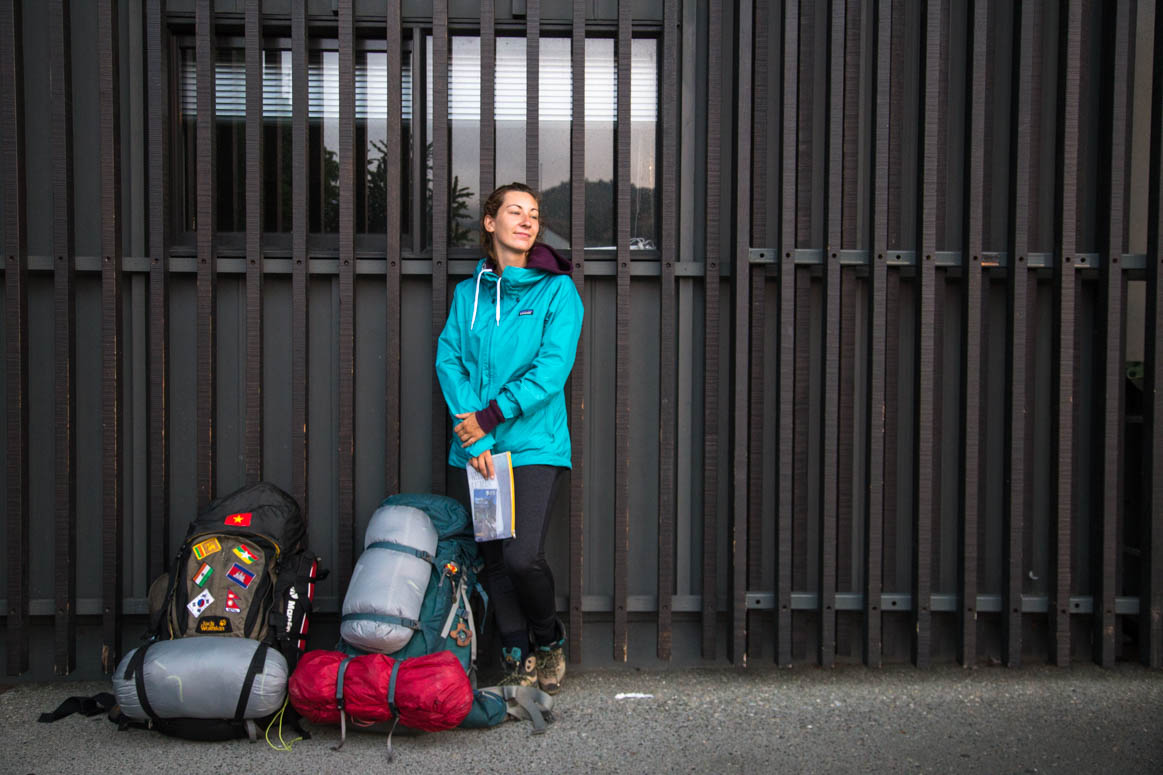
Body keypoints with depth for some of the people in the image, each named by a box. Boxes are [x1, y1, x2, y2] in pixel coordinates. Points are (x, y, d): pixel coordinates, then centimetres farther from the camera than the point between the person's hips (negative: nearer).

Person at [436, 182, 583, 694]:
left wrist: (488, 417, -13)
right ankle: (517, 658, 21)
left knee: (522, 556, -16)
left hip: (535, 447, -3)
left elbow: (551, 369, -9)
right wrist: (472, 436, -11)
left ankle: (549, 640, 13)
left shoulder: (558, 291, 2)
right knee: (491, 559, 5)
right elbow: (449, 361, 2)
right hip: (473, 451, 4)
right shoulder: (468, 293, 12)